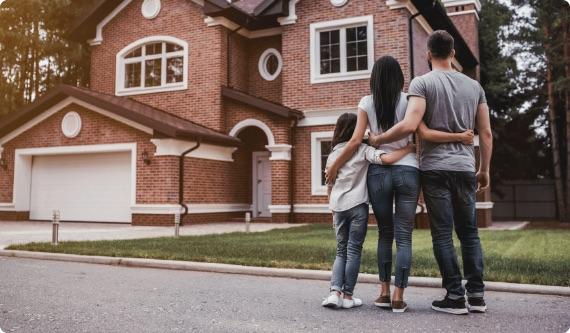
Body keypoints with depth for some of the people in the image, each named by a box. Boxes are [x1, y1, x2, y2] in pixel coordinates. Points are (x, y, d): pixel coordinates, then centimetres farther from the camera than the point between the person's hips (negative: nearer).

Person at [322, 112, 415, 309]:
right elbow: (387, 159, -20)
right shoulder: (363, 150, -2)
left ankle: (334, 292, 0)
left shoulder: (333, 154, 11)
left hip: (338, 207, 4)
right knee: (354, 250, 4)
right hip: (357, 206, -4)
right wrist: (410, 148, -8)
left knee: (341, 251, 14)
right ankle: (347, 295, 7)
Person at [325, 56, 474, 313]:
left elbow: (356, 140, -1)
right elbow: (424, 132, -10)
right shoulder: (408, 100, 2)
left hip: (378, 172, 1)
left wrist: (334, 166, 8)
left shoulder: (366, 103, 4)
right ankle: (398, 297, 1)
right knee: (404, 236, 3)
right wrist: (459, 137, -3)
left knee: (385, 233, 14)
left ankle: (384, 292, 13)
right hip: (407, 171, -1)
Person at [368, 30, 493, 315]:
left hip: (435, 168, -4)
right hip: (465, 168, 4)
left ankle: (456, 297, 2)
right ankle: (476, 295, 11)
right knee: (469, 232, 11)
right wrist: (484, 170, 20)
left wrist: (378, 140, -3)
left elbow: (409, 125, -17)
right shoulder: (474, 85, 12)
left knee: (442, 234, 1)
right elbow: (486, 134, 11)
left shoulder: (423, 83, -3)